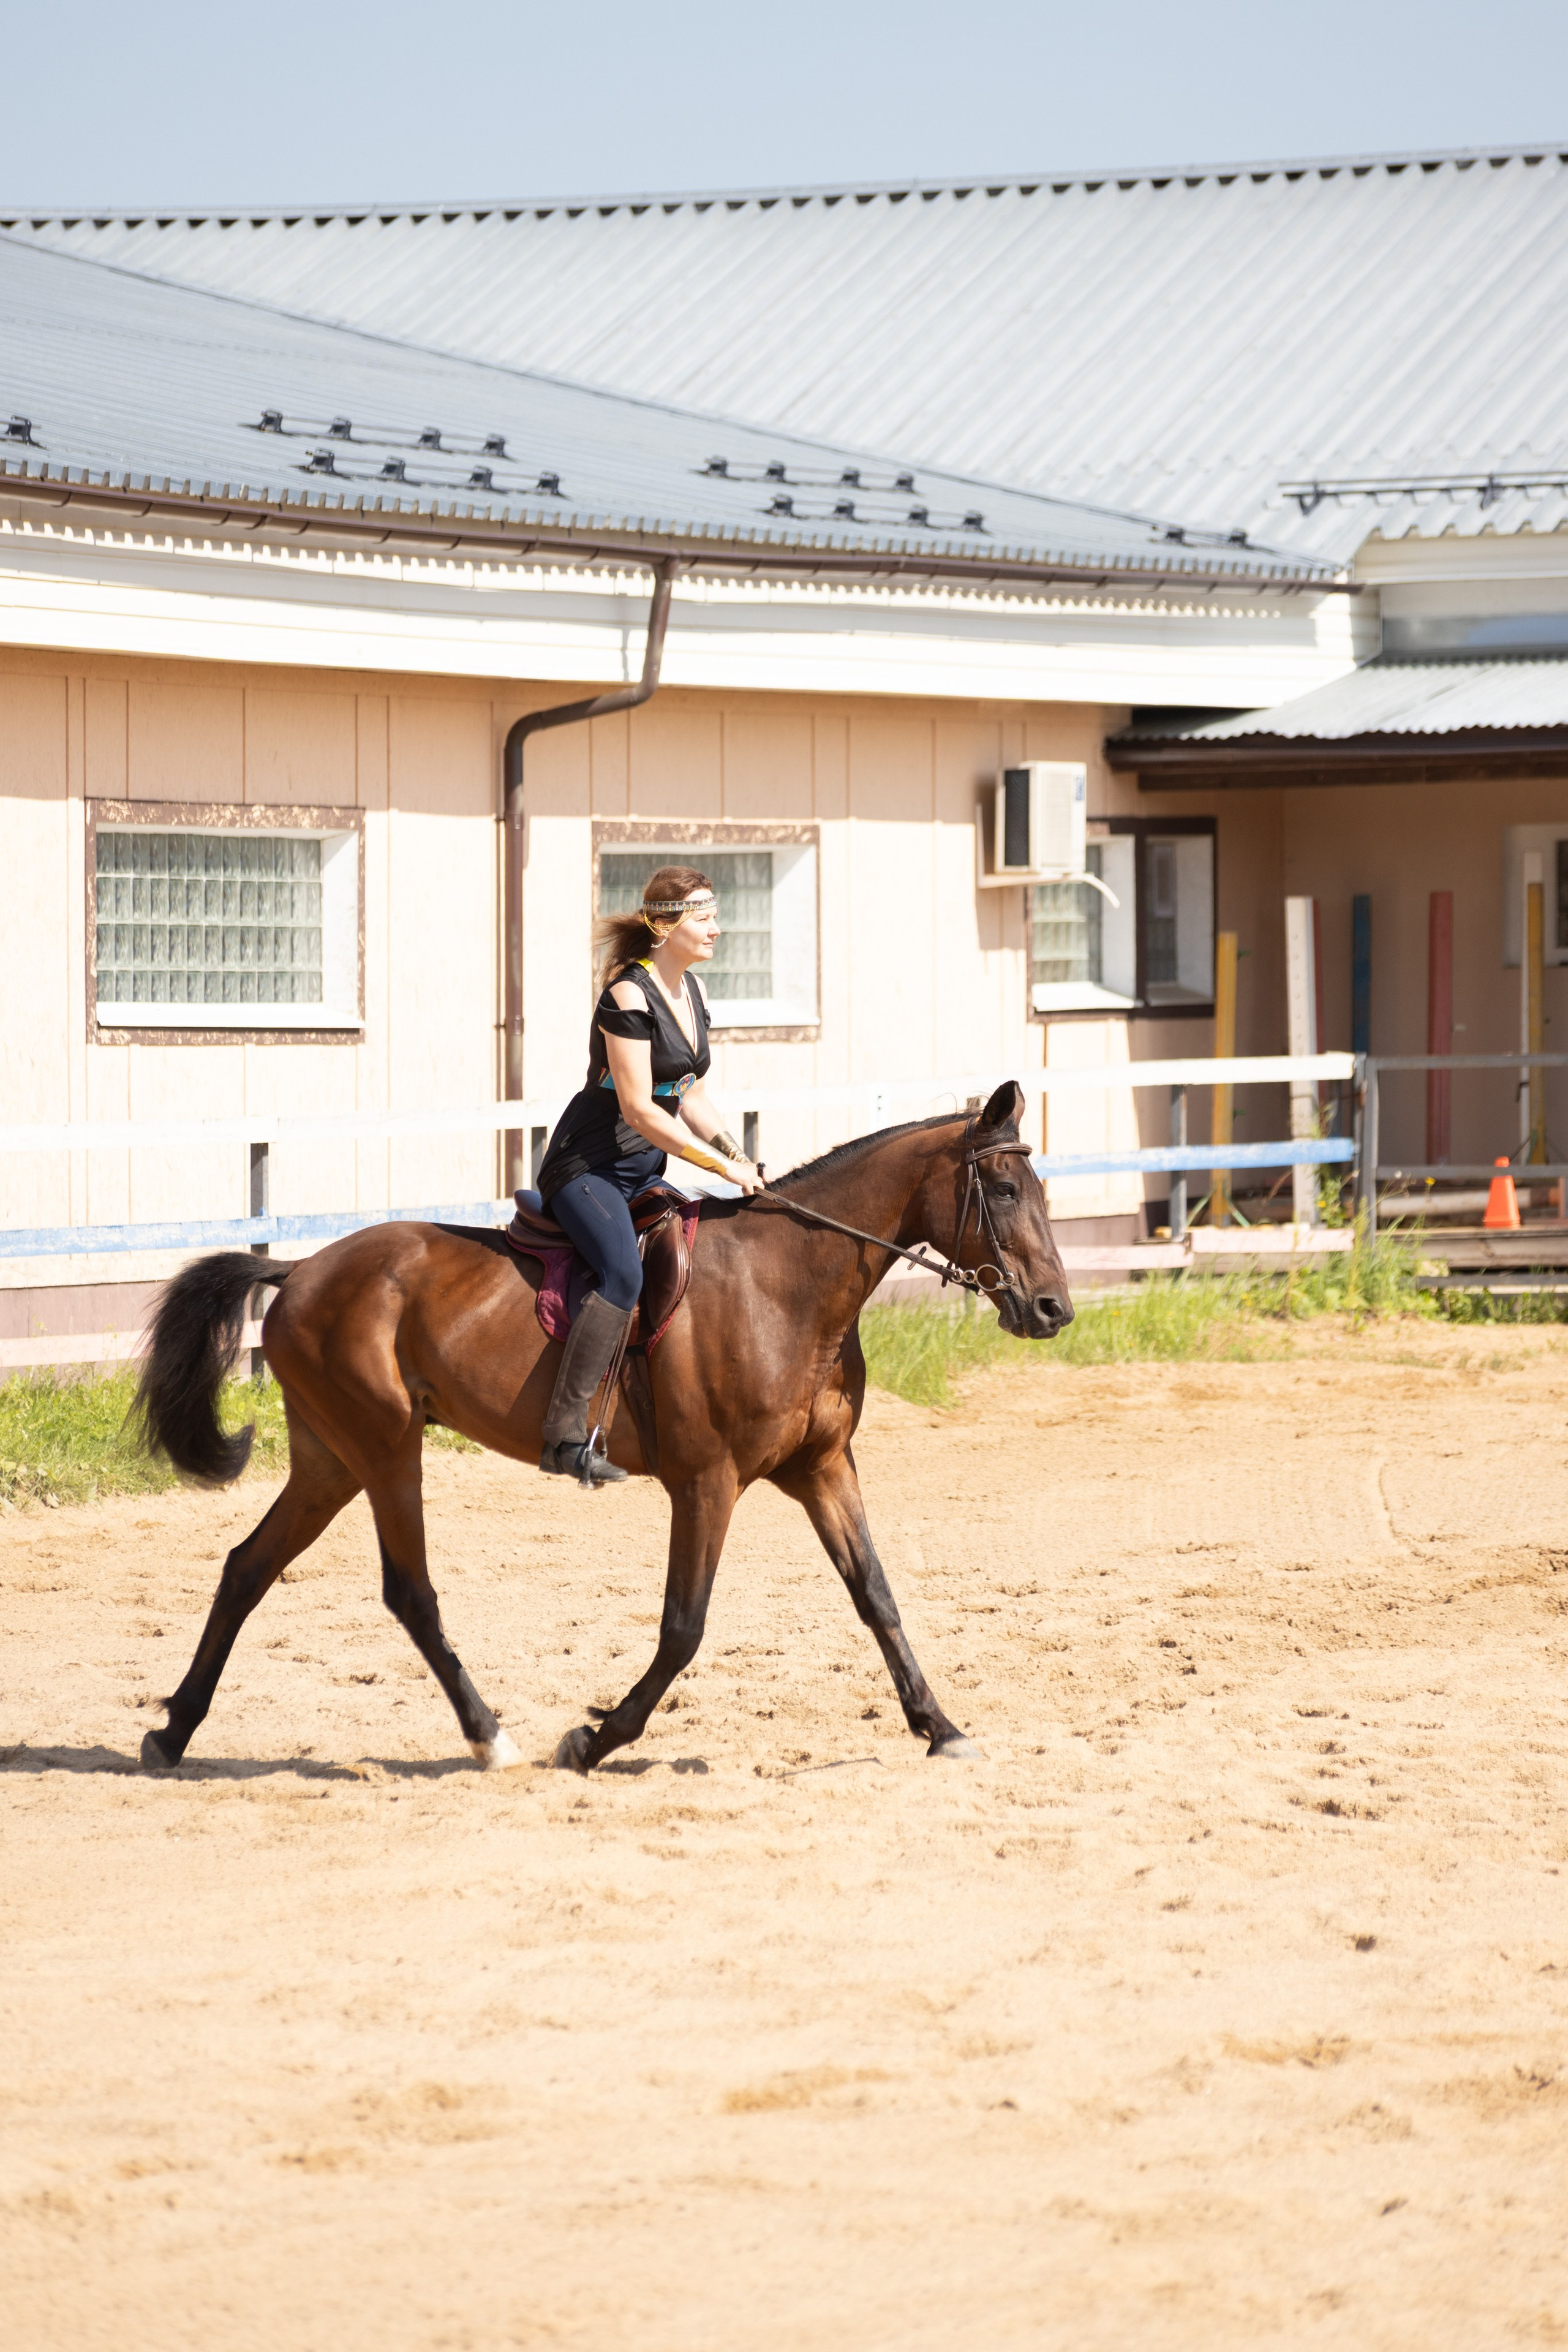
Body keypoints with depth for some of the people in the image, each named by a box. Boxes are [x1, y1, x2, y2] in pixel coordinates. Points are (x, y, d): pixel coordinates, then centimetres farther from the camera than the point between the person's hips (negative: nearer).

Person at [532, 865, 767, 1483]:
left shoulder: (692, 990, 10)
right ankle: (565, 1437, -32)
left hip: (646, 1170, 10)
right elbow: (640, 1110, -22)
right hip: (588, 1165, -10)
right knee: (625, 1274, -28)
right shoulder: (629, 996, -18)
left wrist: (740, 1156, 1)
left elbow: (691, 1100, 16)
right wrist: (723, 1166, -22)